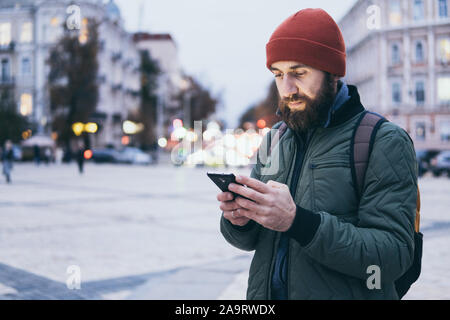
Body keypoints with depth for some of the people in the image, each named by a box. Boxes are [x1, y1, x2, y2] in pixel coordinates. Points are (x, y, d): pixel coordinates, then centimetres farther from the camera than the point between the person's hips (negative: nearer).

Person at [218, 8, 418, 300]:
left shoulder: (385, 142, -12)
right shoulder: (274, 141, 5)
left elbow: (394, 254, -20)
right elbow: (249, 240, 9)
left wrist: (297, 221, -29)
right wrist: (238, 220, -14)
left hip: (342, 293, -4)